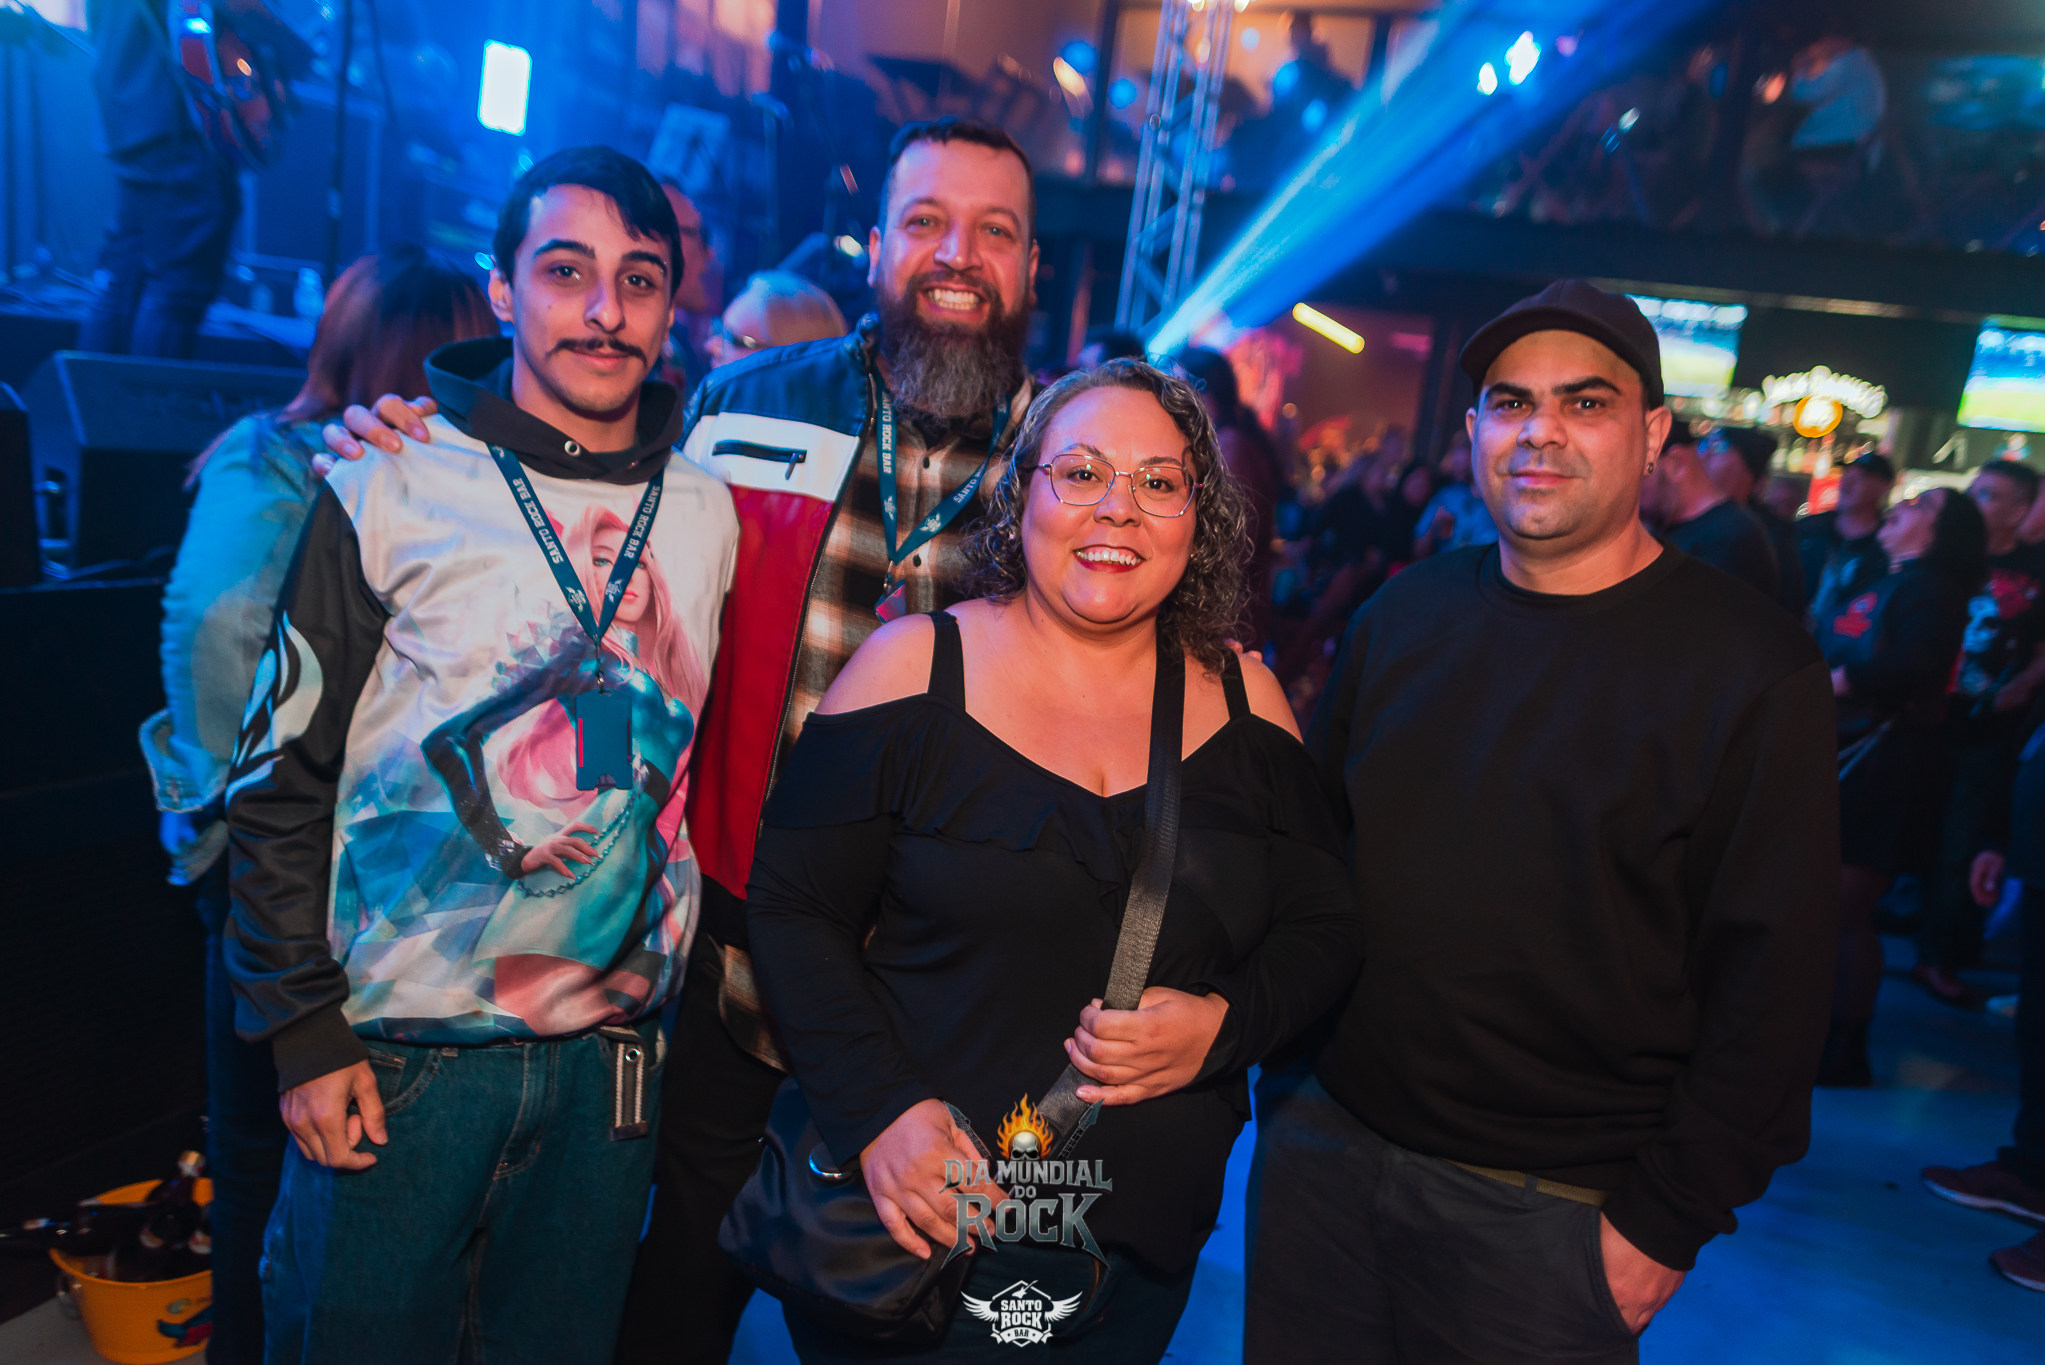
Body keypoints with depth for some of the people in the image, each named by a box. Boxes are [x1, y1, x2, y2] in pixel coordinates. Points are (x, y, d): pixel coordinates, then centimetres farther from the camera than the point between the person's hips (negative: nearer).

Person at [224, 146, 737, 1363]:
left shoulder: (713, 512, 1)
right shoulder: (390, 492, -7)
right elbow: (283, 779, -4)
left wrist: (688, 987, 6)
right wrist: (306, 1030, -7)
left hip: (615, 1054, 3)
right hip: (401, 1048, -2)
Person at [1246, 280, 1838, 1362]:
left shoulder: (1757, 671, -10)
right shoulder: (1405, 615, 2)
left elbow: (1771, 978, -10)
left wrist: (1669, 1221, -10)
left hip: (1550, 1211, -4)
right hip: (1322, 1140, 4)